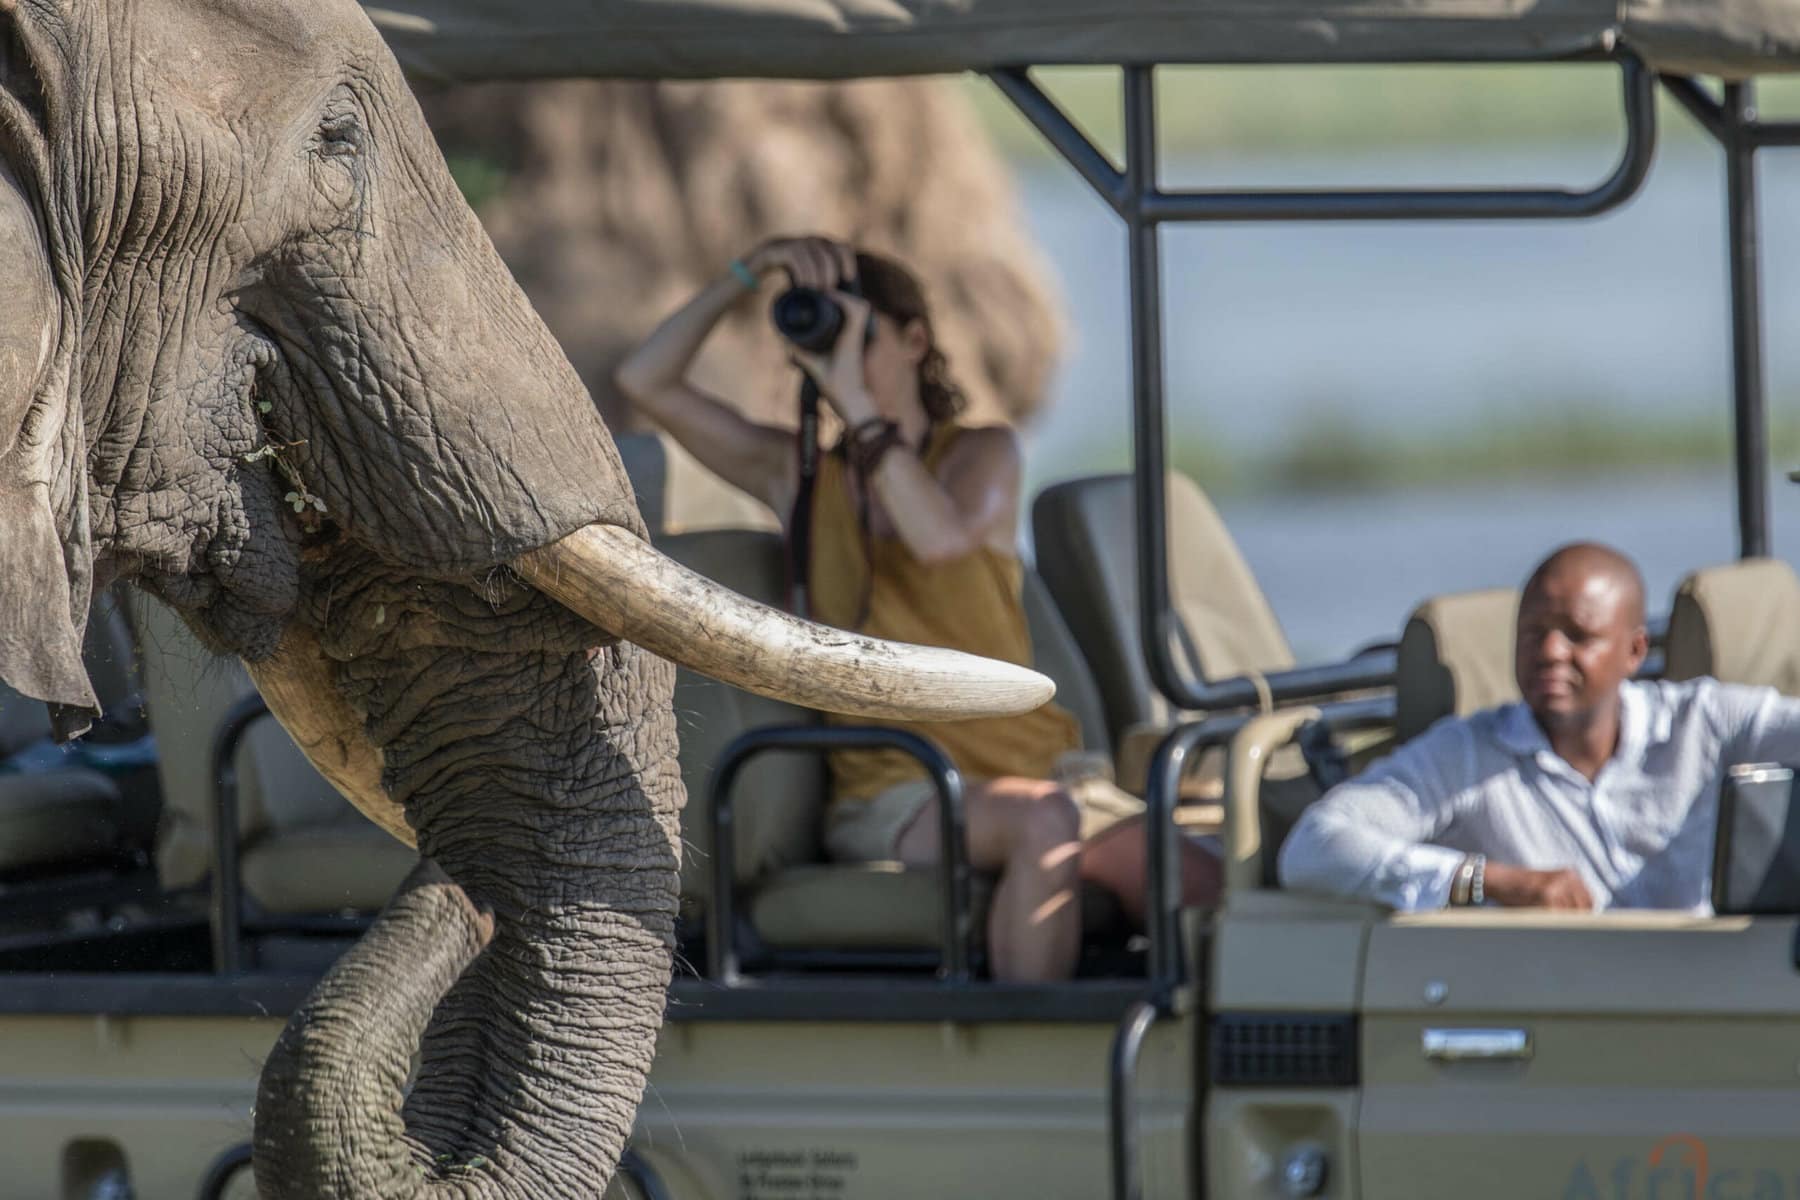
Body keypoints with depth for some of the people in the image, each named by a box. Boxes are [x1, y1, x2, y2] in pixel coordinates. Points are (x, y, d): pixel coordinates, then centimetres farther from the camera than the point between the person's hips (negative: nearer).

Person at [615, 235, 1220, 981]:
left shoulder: (983, 453, 8)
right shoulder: (800, 476, 13)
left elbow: (940, 537, -16)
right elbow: (643, 382, 5)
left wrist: (858, 403, -14)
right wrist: (750, 272, -1)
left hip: (1029, 770, 2)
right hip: (891, 800, -1)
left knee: (1200, 887, -25)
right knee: (1045, 822, -37)